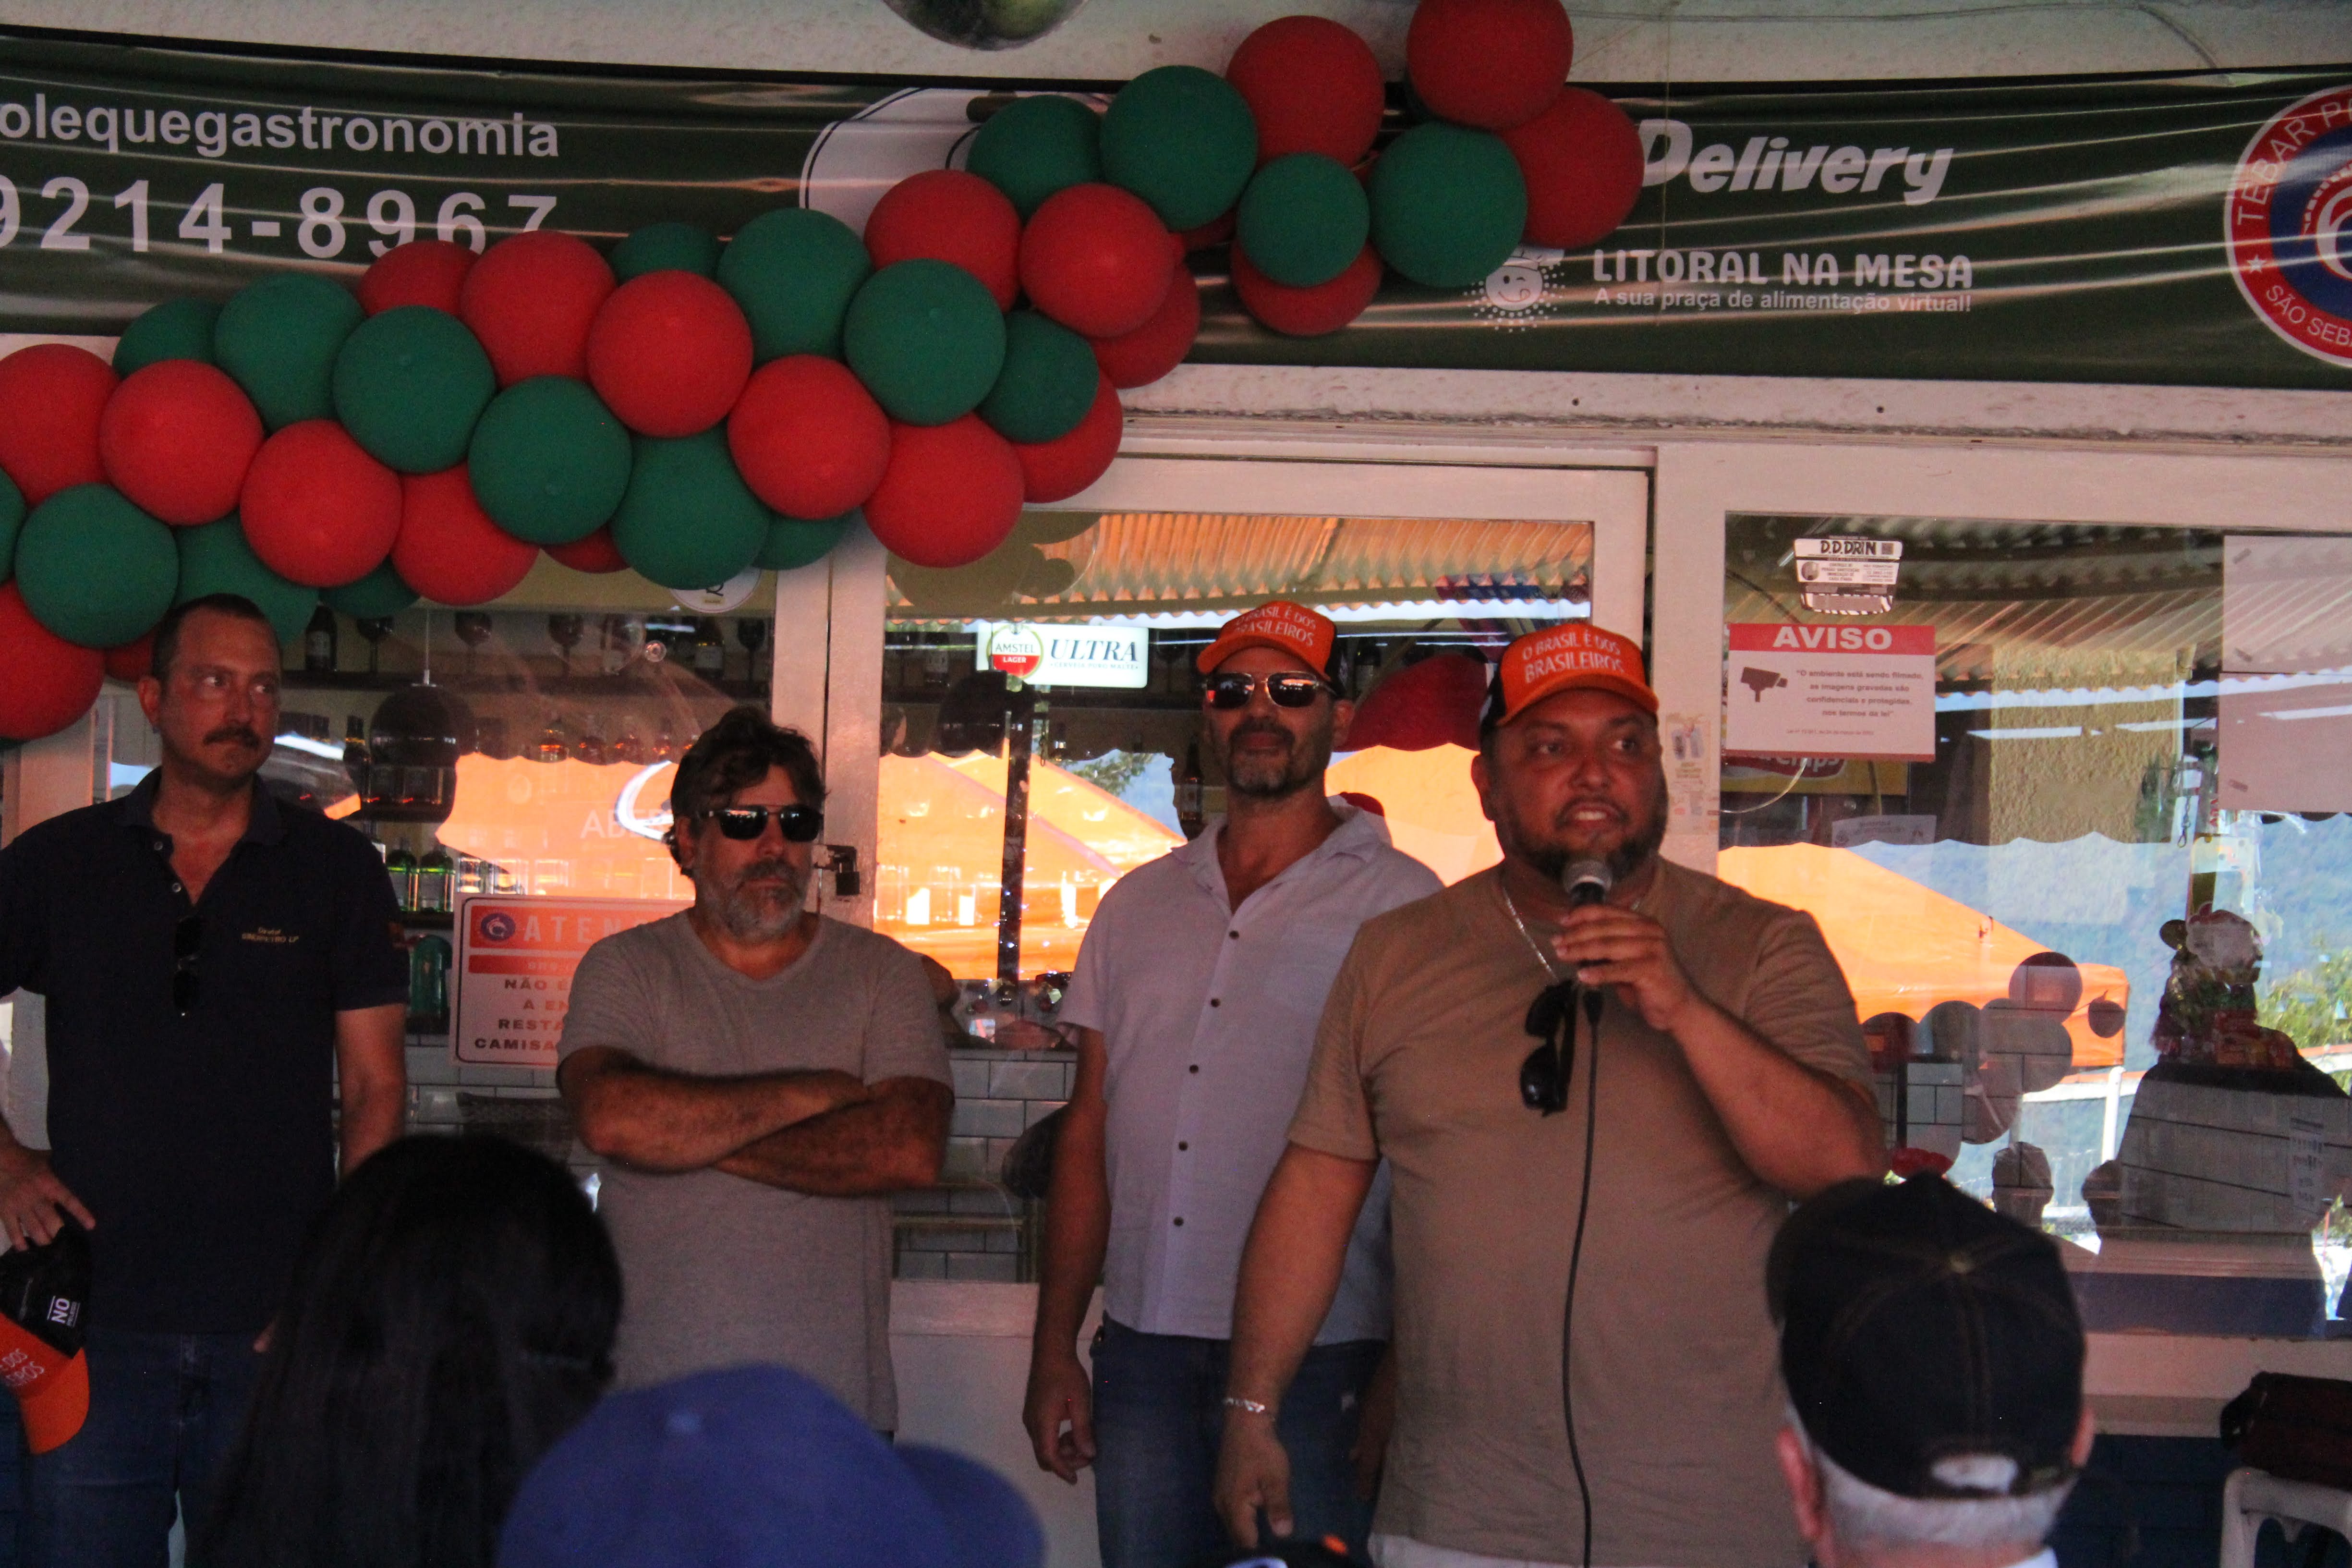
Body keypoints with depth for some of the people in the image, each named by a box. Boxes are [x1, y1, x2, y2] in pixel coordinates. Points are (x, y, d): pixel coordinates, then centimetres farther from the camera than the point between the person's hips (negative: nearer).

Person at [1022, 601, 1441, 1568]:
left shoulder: (1400, 903, -1)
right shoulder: (1138, 906, 14)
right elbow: (1088, 1134, 14)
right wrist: (1054, 1351, 10)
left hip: (1319, 1356, -4)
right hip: (1143, 1347, 4)